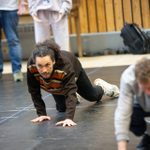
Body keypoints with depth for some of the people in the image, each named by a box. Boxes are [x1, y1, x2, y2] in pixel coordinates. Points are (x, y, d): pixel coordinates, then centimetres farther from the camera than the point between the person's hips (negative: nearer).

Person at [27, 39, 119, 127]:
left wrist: (69, 118, -63)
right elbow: (34, 91, -28)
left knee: (93, 96, 16)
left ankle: (100, 86, 51)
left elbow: (71, 90, -53)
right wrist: (41, 114, -30)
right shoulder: (31, 66, -41)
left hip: (74, 73, -2)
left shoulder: (65, 64, -49)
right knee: (61, 108, 9)